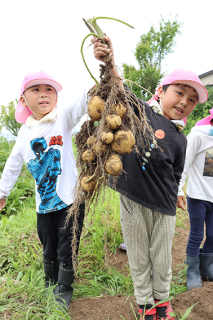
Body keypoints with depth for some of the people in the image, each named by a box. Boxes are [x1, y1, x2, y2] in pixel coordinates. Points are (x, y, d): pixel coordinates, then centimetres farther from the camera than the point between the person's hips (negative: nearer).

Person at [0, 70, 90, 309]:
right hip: (44, 203, 4)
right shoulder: (25, 132, 3)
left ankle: (64, 290, 34)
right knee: (49, 250, 21)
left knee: (66, 251, 9)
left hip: (70, 199, -4)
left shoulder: (63, 119, -9)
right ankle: (50, 285, 46)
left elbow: (83, 102, -29)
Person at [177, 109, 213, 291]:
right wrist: (179, 192, -14)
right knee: (196, 237, 3)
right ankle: (193, 273, 19)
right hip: (198, 196, -5)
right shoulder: (198, 135, -11)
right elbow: (183, 165, -12)